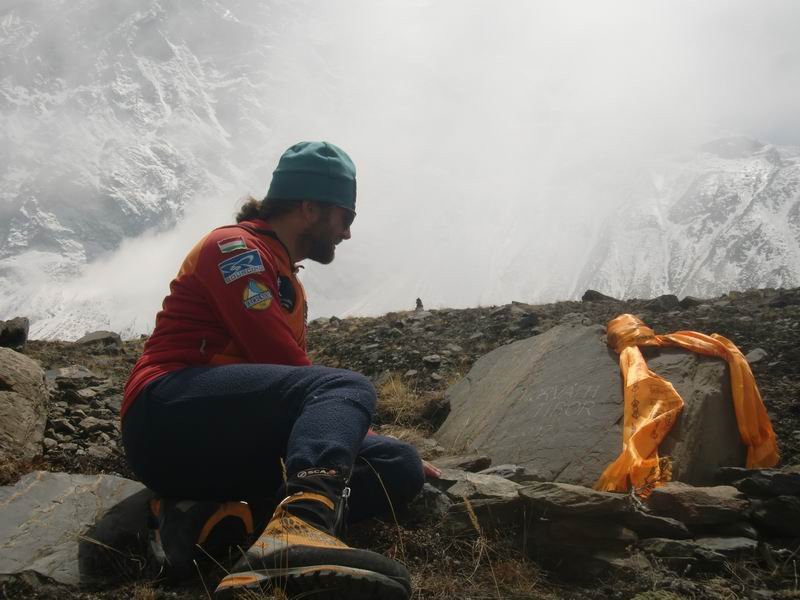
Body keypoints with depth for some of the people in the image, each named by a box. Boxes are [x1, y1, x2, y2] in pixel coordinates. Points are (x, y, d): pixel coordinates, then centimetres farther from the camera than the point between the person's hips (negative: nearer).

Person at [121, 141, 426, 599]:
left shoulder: (289, 284, 27)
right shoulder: (235, 247, -1)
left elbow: (294, 372, 21)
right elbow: (282, 361, -12)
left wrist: (356, 432, 9)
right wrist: (357, 422, -3)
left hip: (235, 441, 9)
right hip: (167, 414, -8)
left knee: (401, 467, -8)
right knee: (346, 387, -29)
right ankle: (297, 529, -58)